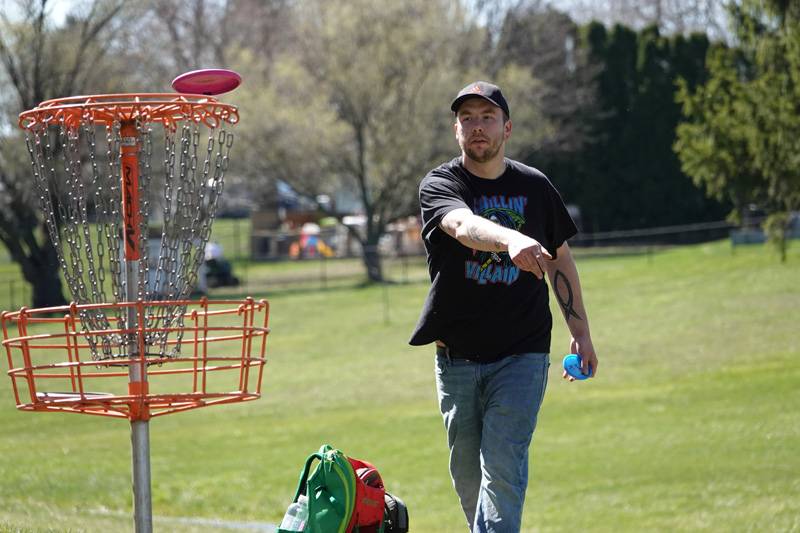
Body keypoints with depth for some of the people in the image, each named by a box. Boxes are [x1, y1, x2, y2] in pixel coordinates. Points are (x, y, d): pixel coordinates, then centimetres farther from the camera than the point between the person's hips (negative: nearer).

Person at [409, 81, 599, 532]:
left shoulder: (535, 187, 3)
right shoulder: (439, 185, -7)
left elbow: (560, 258, 16)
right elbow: (464, 226, -30)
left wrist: (581, 332, 11)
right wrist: (511, 239, -52)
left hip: (522, 355, 0)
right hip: (457, 356, 1)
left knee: (502, 466, -15)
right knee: (467, 474, 9)